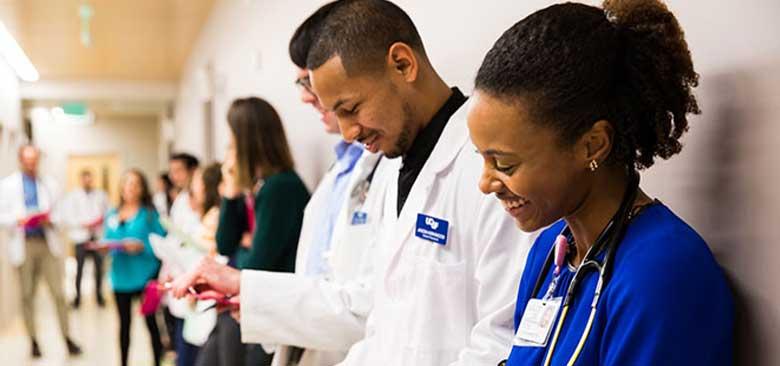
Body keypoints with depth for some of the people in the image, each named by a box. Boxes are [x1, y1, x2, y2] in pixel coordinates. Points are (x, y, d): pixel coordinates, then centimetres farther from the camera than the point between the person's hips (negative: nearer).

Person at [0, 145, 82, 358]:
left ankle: (67, 339, 3)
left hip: (48, 243, 0)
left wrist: (50, 219, -11)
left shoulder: (49, 184, 10)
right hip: (23, 244, 0)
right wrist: (18, 221, -16)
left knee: (58, 293, -3)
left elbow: (59, 213, 10)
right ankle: (33, 341, 16)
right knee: (27, 295, 6)